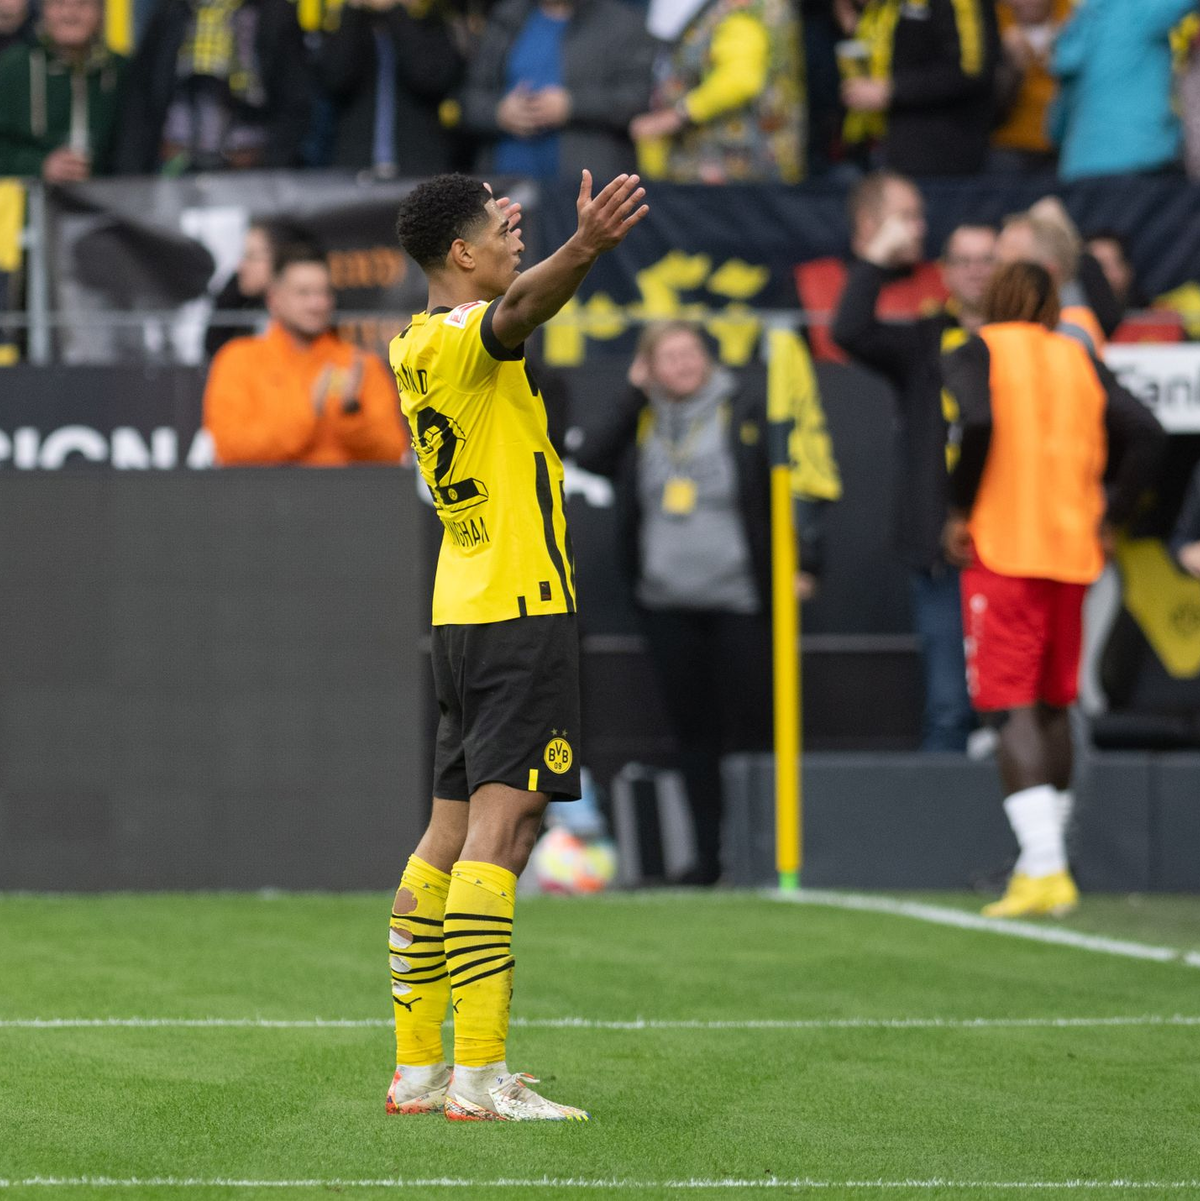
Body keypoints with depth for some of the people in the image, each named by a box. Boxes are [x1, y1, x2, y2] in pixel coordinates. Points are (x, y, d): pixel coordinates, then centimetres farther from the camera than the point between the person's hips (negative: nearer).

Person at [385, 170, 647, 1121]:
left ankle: (417, 1065, 16)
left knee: (452, 832, 13)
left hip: (461, 614, 10)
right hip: (523, 611, -10)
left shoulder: (416, 345, 13)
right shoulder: (466, 339, -14)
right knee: (500, 829, -13)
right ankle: (480, 1077, -19)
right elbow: (519, 307, -38)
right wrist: (584, 248, -56)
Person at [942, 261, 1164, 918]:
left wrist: (958, 511, -10)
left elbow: (978, 421, -21)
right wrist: (1109, 518, 7)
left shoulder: (976, 355, -1)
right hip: (1072, 551, 5)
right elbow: (1146, 434, 1)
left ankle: (1043, 869, -21)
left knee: (1012, 710, -8)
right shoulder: (1080, 360, 12)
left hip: (1000, 550, -5)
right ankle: (1046, 863, 22)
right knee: (1054, 705, 17)